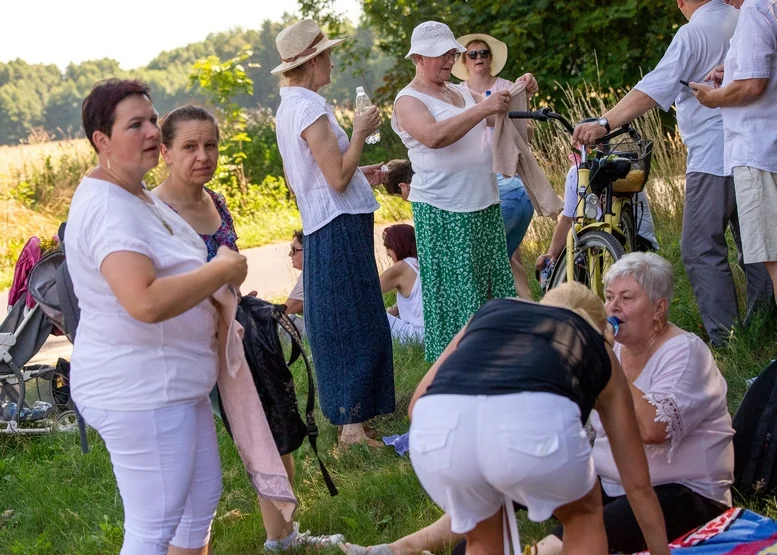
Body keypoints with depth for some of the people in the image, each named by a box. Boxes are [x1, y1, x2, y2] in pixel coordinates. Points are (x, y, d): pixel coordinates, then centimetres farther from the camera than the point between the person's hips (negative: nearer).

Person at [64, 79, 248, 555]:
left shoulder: (136, 194, 12)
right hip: (140, 393, -11)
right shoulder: (107, 209, -23)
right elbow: (146, 302, -37)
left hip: (172, 383, 11)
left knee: (202, 499, 21)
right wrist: (222, 270, -23)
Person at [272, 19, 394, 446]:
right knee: (355, 326, -7)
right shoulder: (310, 110, -18)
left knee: (338, 327, 16)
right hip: (340, 227, -10)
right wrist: (360, 133, -10)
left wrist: (359, 172, 22)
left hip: (321, 227, 10)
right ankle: (352, 426, -5)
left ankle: (345, 413, 24)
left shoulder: (287, 108, 13)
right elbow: (338, 179, -20)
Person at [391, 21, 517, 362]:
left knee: (494, 285, 8)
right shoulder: (408, 100, -6)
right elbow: (434, 136, -25)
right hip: (443, 214, -7)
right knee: (456, 293, -6)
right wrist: (483, 108, -28)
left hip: (485, 207, 7)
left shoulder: (461, 92, 17)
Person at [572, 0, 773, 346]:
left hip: (712, 159, -8)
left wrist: (604, 124, -21)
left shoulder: (692, 34, -11)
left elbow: (652, 90, -19)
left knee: (701, 250, -4)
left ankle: (724, 339, -7)